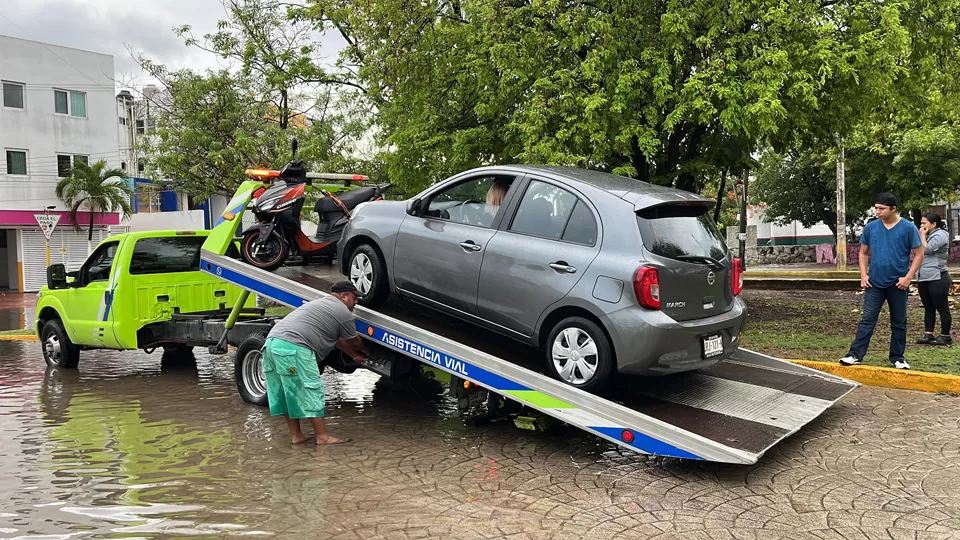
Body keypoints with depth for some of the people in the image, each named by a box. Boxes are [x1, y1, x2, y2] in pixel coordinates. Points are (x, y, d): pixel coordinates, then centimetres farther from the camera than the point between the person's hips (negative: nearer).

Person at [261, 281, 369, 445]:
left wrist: (355, 356, 46)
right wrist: (364, 352, 39)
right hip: (292, 347, -10)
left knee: (286, 392, 14)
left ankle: (296, 435, 21)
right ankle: (322, 436, 2)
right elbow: (354, 342, 18)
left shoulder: (322, 304, 32)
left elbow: (338, 340, 39)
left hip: (272, 341, 10)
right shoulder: (344, 313, 3)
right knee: (310, 391, -3)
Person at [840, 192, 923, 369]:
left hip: (897, 284, -1)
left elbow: (919, 254, -3)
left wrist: (908, 277, -11)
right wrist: (863, 275, 1)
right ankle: (855, 355, -2)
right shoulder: (871, 227, 0)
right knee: (867, 320, -1)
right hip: (875, 283, 2)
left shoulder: (908, 228, -7)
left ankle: (897, 357, 19)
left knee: (899, 322, 9)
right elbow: (863, 252, 11)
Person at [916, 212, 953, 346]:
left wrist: (922, 235, -9)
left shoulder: (940, 235, -9)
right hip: (924, 278, 9)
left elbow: (926, 250, -19)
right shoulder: (929, 235, 18)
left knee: (942, 308, -1)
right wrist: (922, 236, 7)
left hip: (937, 278, -9)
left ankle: (945, 336, 5)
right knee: (928, 308, 10)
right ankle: (928, 335, 13)